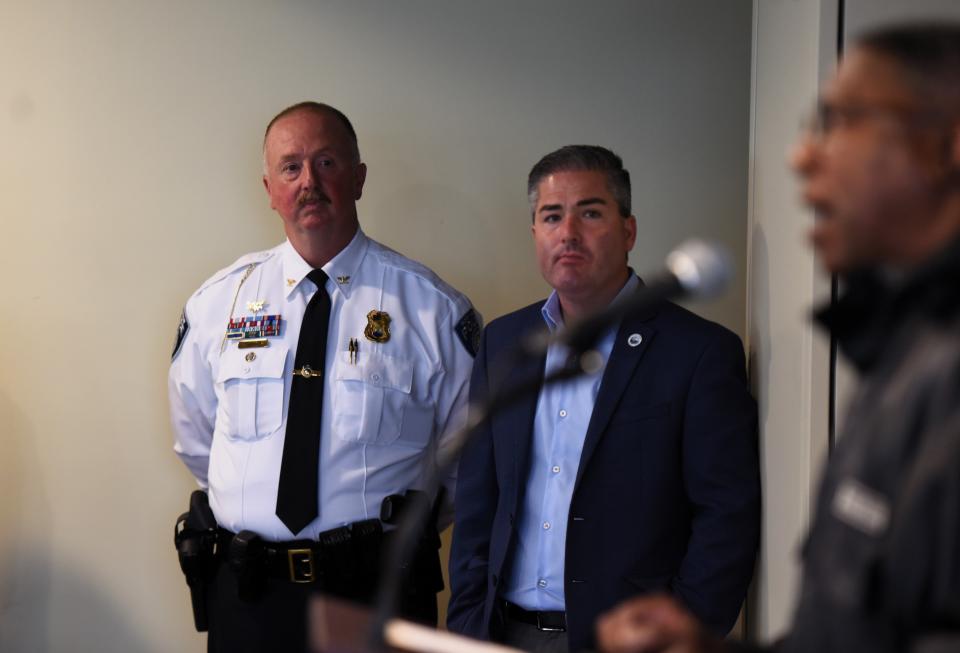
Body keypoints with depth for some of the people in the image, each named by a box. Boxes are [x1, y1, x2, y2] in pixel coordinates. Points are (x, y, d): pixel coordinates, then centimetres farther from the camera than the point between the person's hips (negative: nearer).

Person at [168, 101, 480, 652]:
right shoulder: (218, 302, 5)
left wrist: (406, 527, 4)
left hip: (380, 590, -2)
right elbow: (195, 436, 16)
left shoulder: (434, 308, -2)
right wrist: (259, 503, 11)